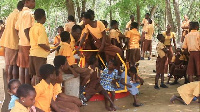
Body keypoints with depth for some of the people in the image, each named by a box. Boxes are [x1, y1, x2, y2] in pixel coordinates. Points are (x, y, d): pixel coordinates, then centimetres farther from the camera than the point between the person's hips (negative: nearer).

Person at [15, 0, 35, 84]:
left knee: (22, 66, 11)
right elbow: (26, 30, -20)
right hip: (27, 44, -9)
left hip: (21, 43, 9)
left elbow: (17, 29, 17)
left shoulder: (21, 13, 15)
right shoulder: (28, 13, -13)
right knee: (28, 67, -4)